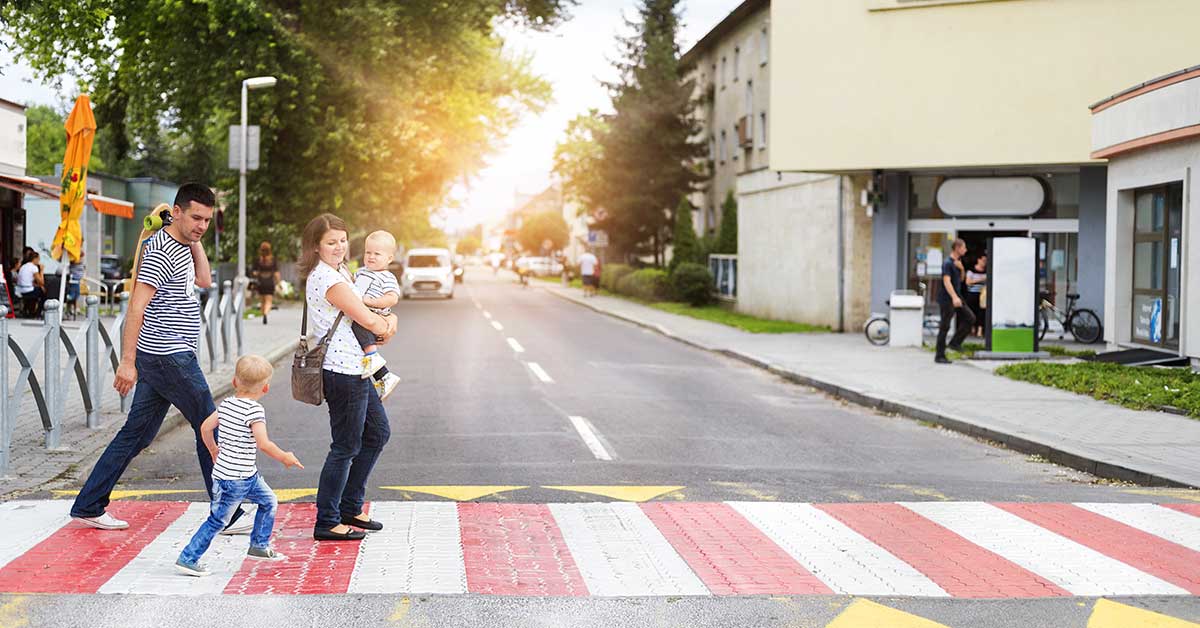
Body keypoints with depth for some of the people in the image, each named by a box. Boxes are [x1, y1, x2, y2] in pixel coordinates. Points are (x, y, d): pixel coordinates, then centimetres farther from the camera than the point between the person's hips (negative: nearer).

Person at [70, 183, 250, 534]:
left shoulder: (182, 247, 13)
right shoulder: (161, 251, -16)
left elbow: (204, 281, 24)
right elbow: (136, 307, -21)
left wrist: (195, 241, 12)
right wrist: (128, 361, -24)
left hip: (160, 358, 10)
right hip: (169, 358, -10)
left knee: (137, 433, 11)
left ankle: (87, 507, 14)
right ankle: (227, 516, 5)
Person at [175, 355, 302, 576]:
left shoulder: (227, 403, 6)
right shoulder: (254, 410, -19)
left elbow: (205, 428, 12)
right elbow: (263, 444, -25)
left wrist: (213, 450, 28)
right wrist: (285, 458, -11)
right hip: (233, 479, -9)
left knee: (269, 502, 20)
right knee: (217, 520, -2)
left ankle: (259, 546, 30)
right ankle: (188, 559, 4)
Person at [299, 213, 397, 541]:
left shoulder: (339, 272, 14)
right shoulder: (328, 279, -17)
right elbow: (368, 320, -18)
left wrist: (389, 319, -5)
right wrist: (386, 328, 3)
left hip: (355, 368, 11)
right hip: (342, 370, -11)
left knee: (378, 433, 20)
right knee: (346, 447, -3)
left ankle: (350, 508, 27)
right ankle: (327, 523, 5)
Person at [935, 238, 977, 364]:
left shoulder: (957, 262, 14)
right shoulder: (947, 263, -13)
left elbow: (960, 279, 24)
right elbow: (947, 281, -23)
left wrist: (961, 269, 4)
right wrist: (954, 297, -33)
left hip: (957, 299, 9)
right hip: (947, 300, -9)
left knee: (970, 318, 1)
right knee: (944, 327, -5)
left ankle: (955, 342, 10)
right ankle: (939, 356, 0)